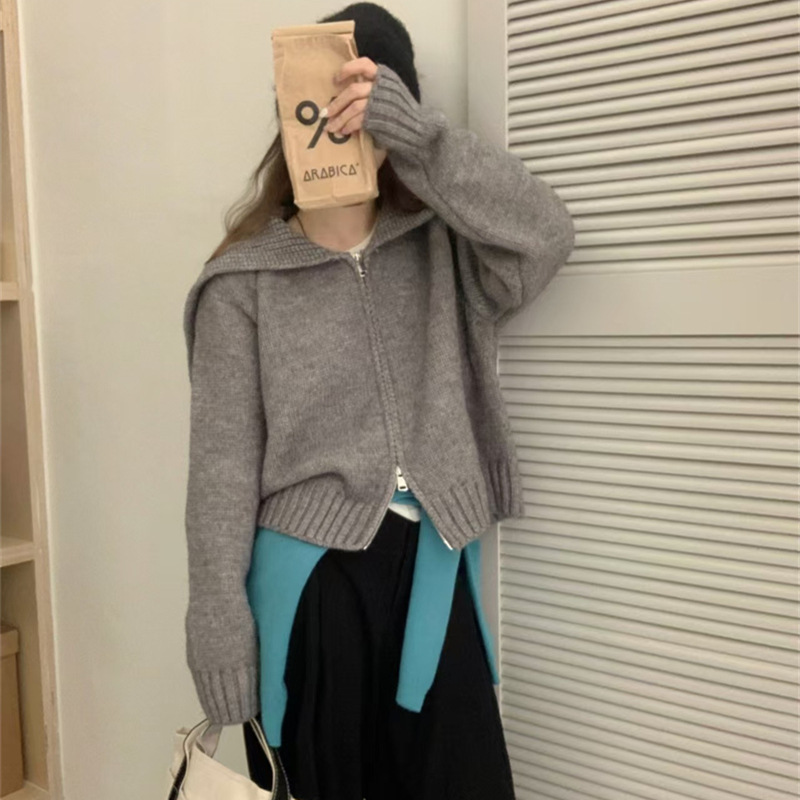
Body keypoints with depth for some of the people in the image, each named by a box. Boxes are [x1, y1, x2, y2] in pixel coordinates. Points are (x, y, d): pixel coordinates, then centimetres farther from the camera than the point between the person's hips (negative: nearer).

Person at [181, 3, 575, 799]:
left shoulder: (442, 251, 4)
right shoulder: (243, 282, -3)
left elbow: (545, 234, -15)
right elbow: (223, 465, -4)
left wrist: (416, 130, -23)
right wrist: (218, 618, -6)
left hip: (430, 569, 2)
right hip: (310, 573, -1)